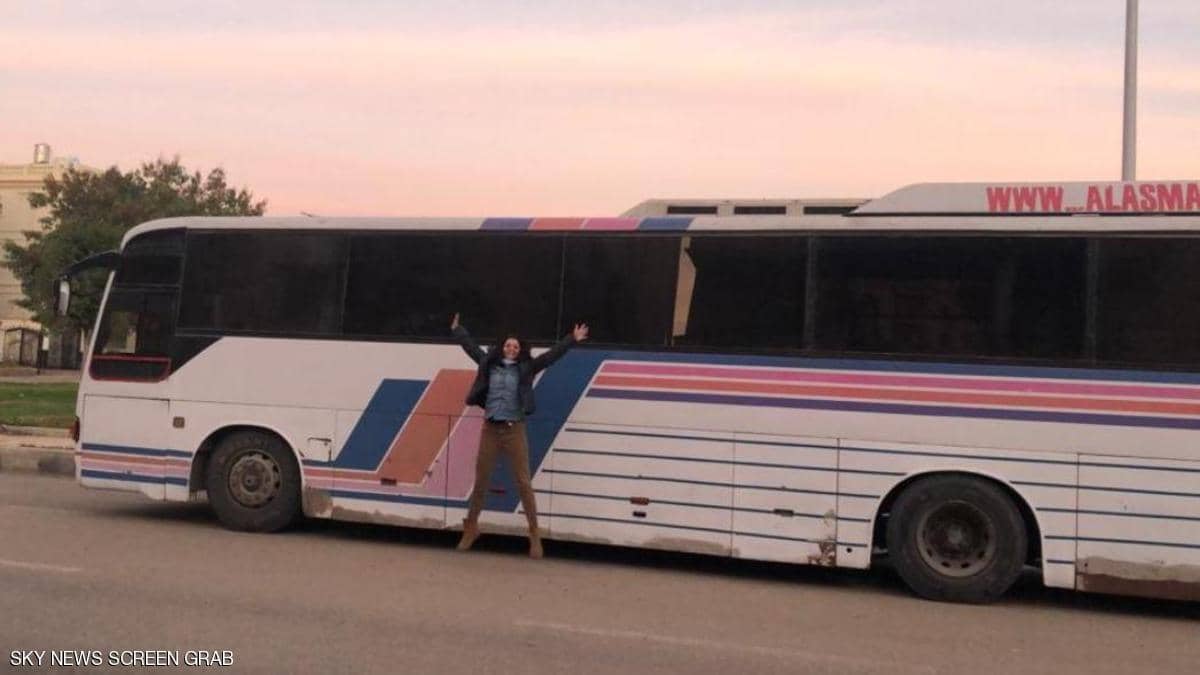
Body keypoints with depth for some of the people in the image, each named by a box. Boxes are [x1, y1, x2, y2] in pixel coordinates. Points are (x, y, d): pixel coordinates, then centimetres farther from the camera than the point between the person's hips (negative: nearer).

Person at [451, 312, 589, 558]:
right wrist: (457, 330, 30)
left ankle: (534, 534, 2)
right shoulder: (489, 364, 8)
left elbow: (551, 355, -2)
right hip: (490, 429, 2)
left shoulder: (526, 369, 2)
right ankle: (471, 526, 25)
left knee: (523, 483, -3)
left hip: (514, 430, -2)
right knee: (480, 481, 9)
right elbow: (471, 347, 21)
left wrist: (572, 339, -7)